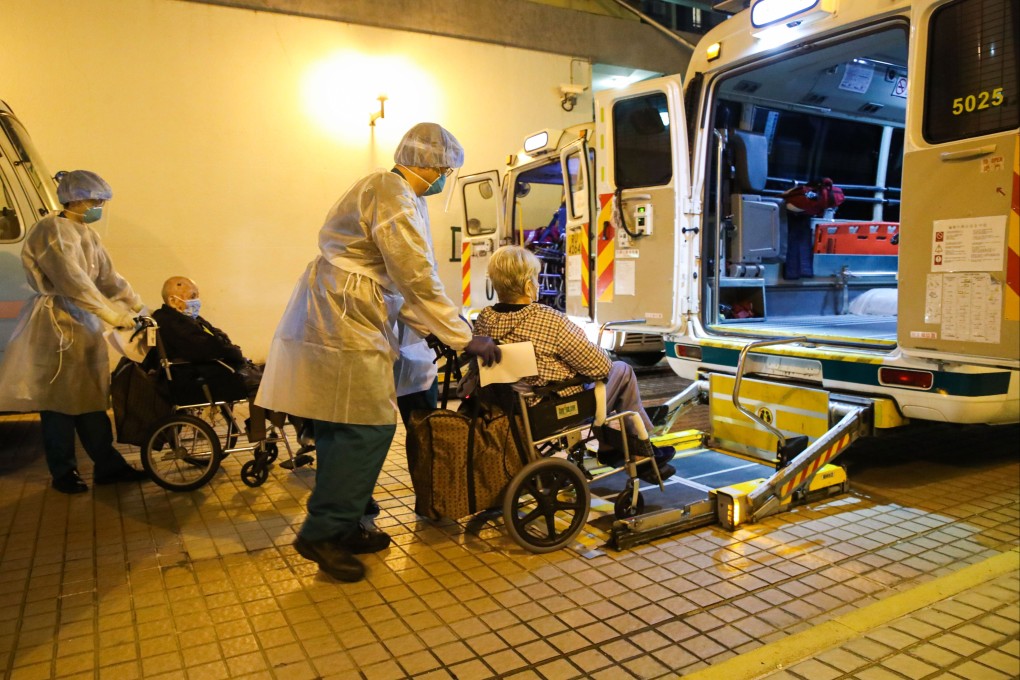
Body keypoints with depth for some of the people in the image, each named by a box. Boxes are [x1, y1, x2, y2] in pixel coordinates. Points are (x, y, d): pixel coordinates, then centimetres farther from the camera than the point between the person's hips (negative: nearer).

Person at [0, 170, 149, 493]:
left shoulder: (87, 234, 11)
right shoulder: (51, 230, -15)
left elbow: (109, 278, 6)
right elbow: (73, 283, -23)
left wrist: (138, 309, -5)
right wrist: (116, 316, -22)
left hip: (84, 323, 8)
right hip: (55, 324, -8)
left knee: (91, 399, 10)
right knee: (59, 403, 2)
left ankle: (108, 465, 16)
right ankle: (63, 473, 14)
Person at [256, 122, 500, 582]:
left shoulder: (387, 191, 21)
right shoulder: (394, 199, -13)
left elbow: (399, 280, 22)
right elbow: (419, 281, -18)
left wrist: (427, 327, 16)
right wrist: (466, 340, -13)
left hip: (338, 320, 11)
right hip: (346, 324, -11)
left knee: (343, 430, 12)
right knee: (368, 426, -8)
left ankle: (342, 526, 22)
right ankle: (322, 532, 1)